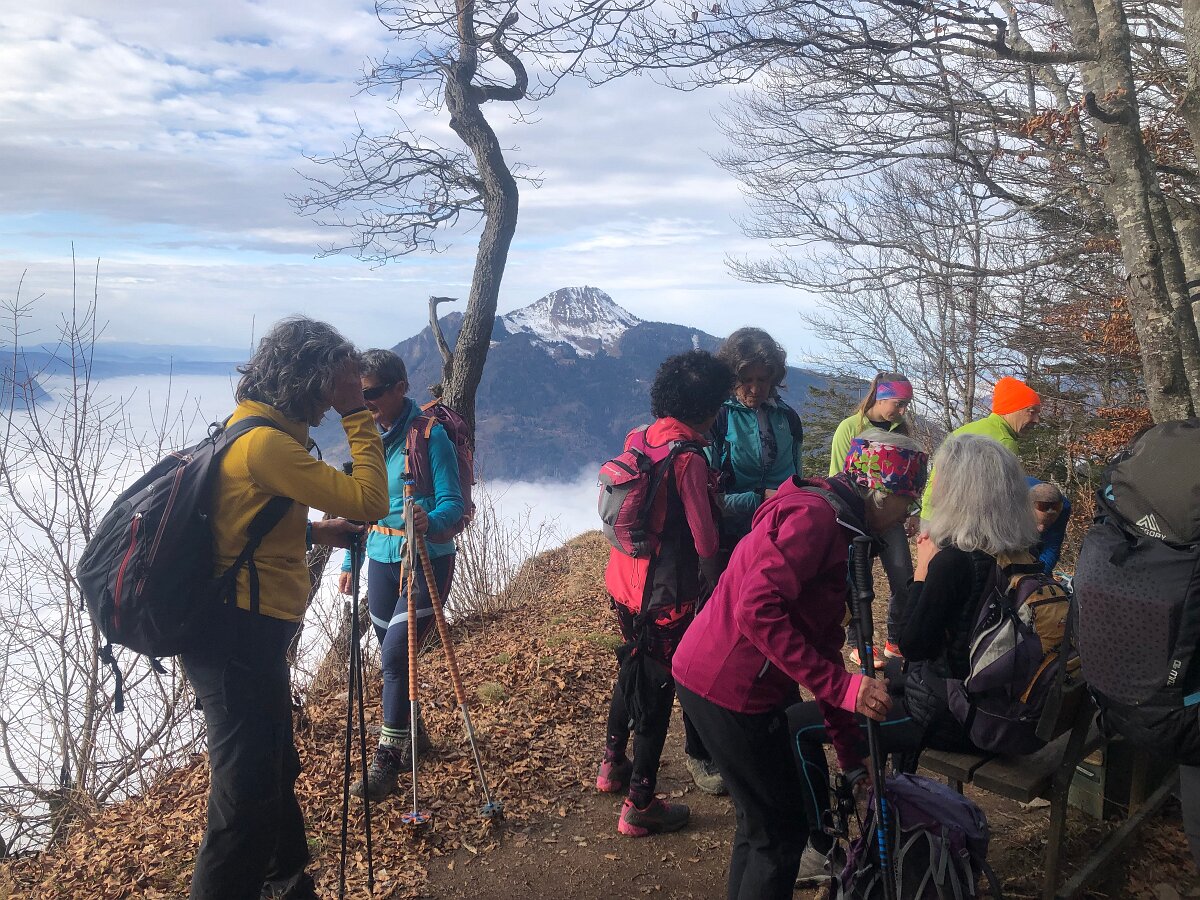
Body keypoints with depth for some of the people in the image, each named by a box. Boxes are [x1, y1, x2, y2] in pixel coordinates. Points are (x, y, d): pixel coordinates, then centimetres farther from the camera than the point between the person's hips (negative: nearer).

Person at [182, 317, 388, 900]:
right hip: (241, 638, -10)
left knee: (276, 768, 24)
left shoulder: (252, 427, 9)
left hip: (245, 632, 10)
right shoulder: (266, 442, -22)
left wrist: (316, 531, 8)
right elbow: (369, 501, -24)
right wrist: (356, 414, -18)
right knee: (247, 791, 2)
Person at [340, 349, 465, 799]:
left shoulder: (430, 436, -13)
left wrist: (430, 521, -38)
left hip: (426, 559, -7)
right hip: (381, 556, 7)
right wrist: (349, 561, 15)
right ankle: (411, 735, 34)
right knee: (391, 654, 13)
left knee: (395, 652, -12)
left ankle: (387, 760, 0)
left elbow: (452, 504, -17)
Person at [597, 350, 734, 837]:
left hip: (622, 582, 8)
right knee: (657, 690, 7)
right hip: (665, 595, -8)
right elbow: (705, 542, -19)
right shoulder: (688, 459, -20)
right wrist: (713, 591, -4)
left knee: (632, 669, 27)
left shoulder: (637, 439, 1)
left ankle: (612, 764, 44)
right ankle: (639, 806, 19)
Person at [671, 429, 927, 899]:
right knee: (782, 830, 4)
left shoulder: (838, 528, 14)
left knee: (763, 820, 23)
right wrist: (843, 687, -28)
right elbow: (757, 611, -30)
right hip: (728, 688, -10)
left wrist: (851, 750, 16)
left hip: (729, 679, 10)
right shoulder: (814, 514, -18)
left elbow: (823, 640, 15)